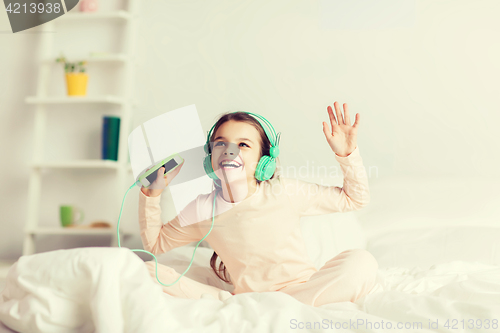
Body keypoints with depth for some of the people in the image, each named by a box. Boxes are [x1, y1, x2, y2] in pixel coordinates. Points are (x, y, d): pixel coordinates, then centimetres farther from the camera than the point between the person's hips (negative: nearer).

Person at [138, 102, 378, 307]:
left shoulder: (285, 192, -4)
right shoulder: (201, 211, 2)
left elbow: (355, 199, 4)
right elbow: (155, 243, 17)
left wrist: (347, 154, -10)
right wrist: (151, 196, 3)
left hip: (305, 292, 0)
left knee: (361, 262, -32)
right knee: (150, 271, -11)